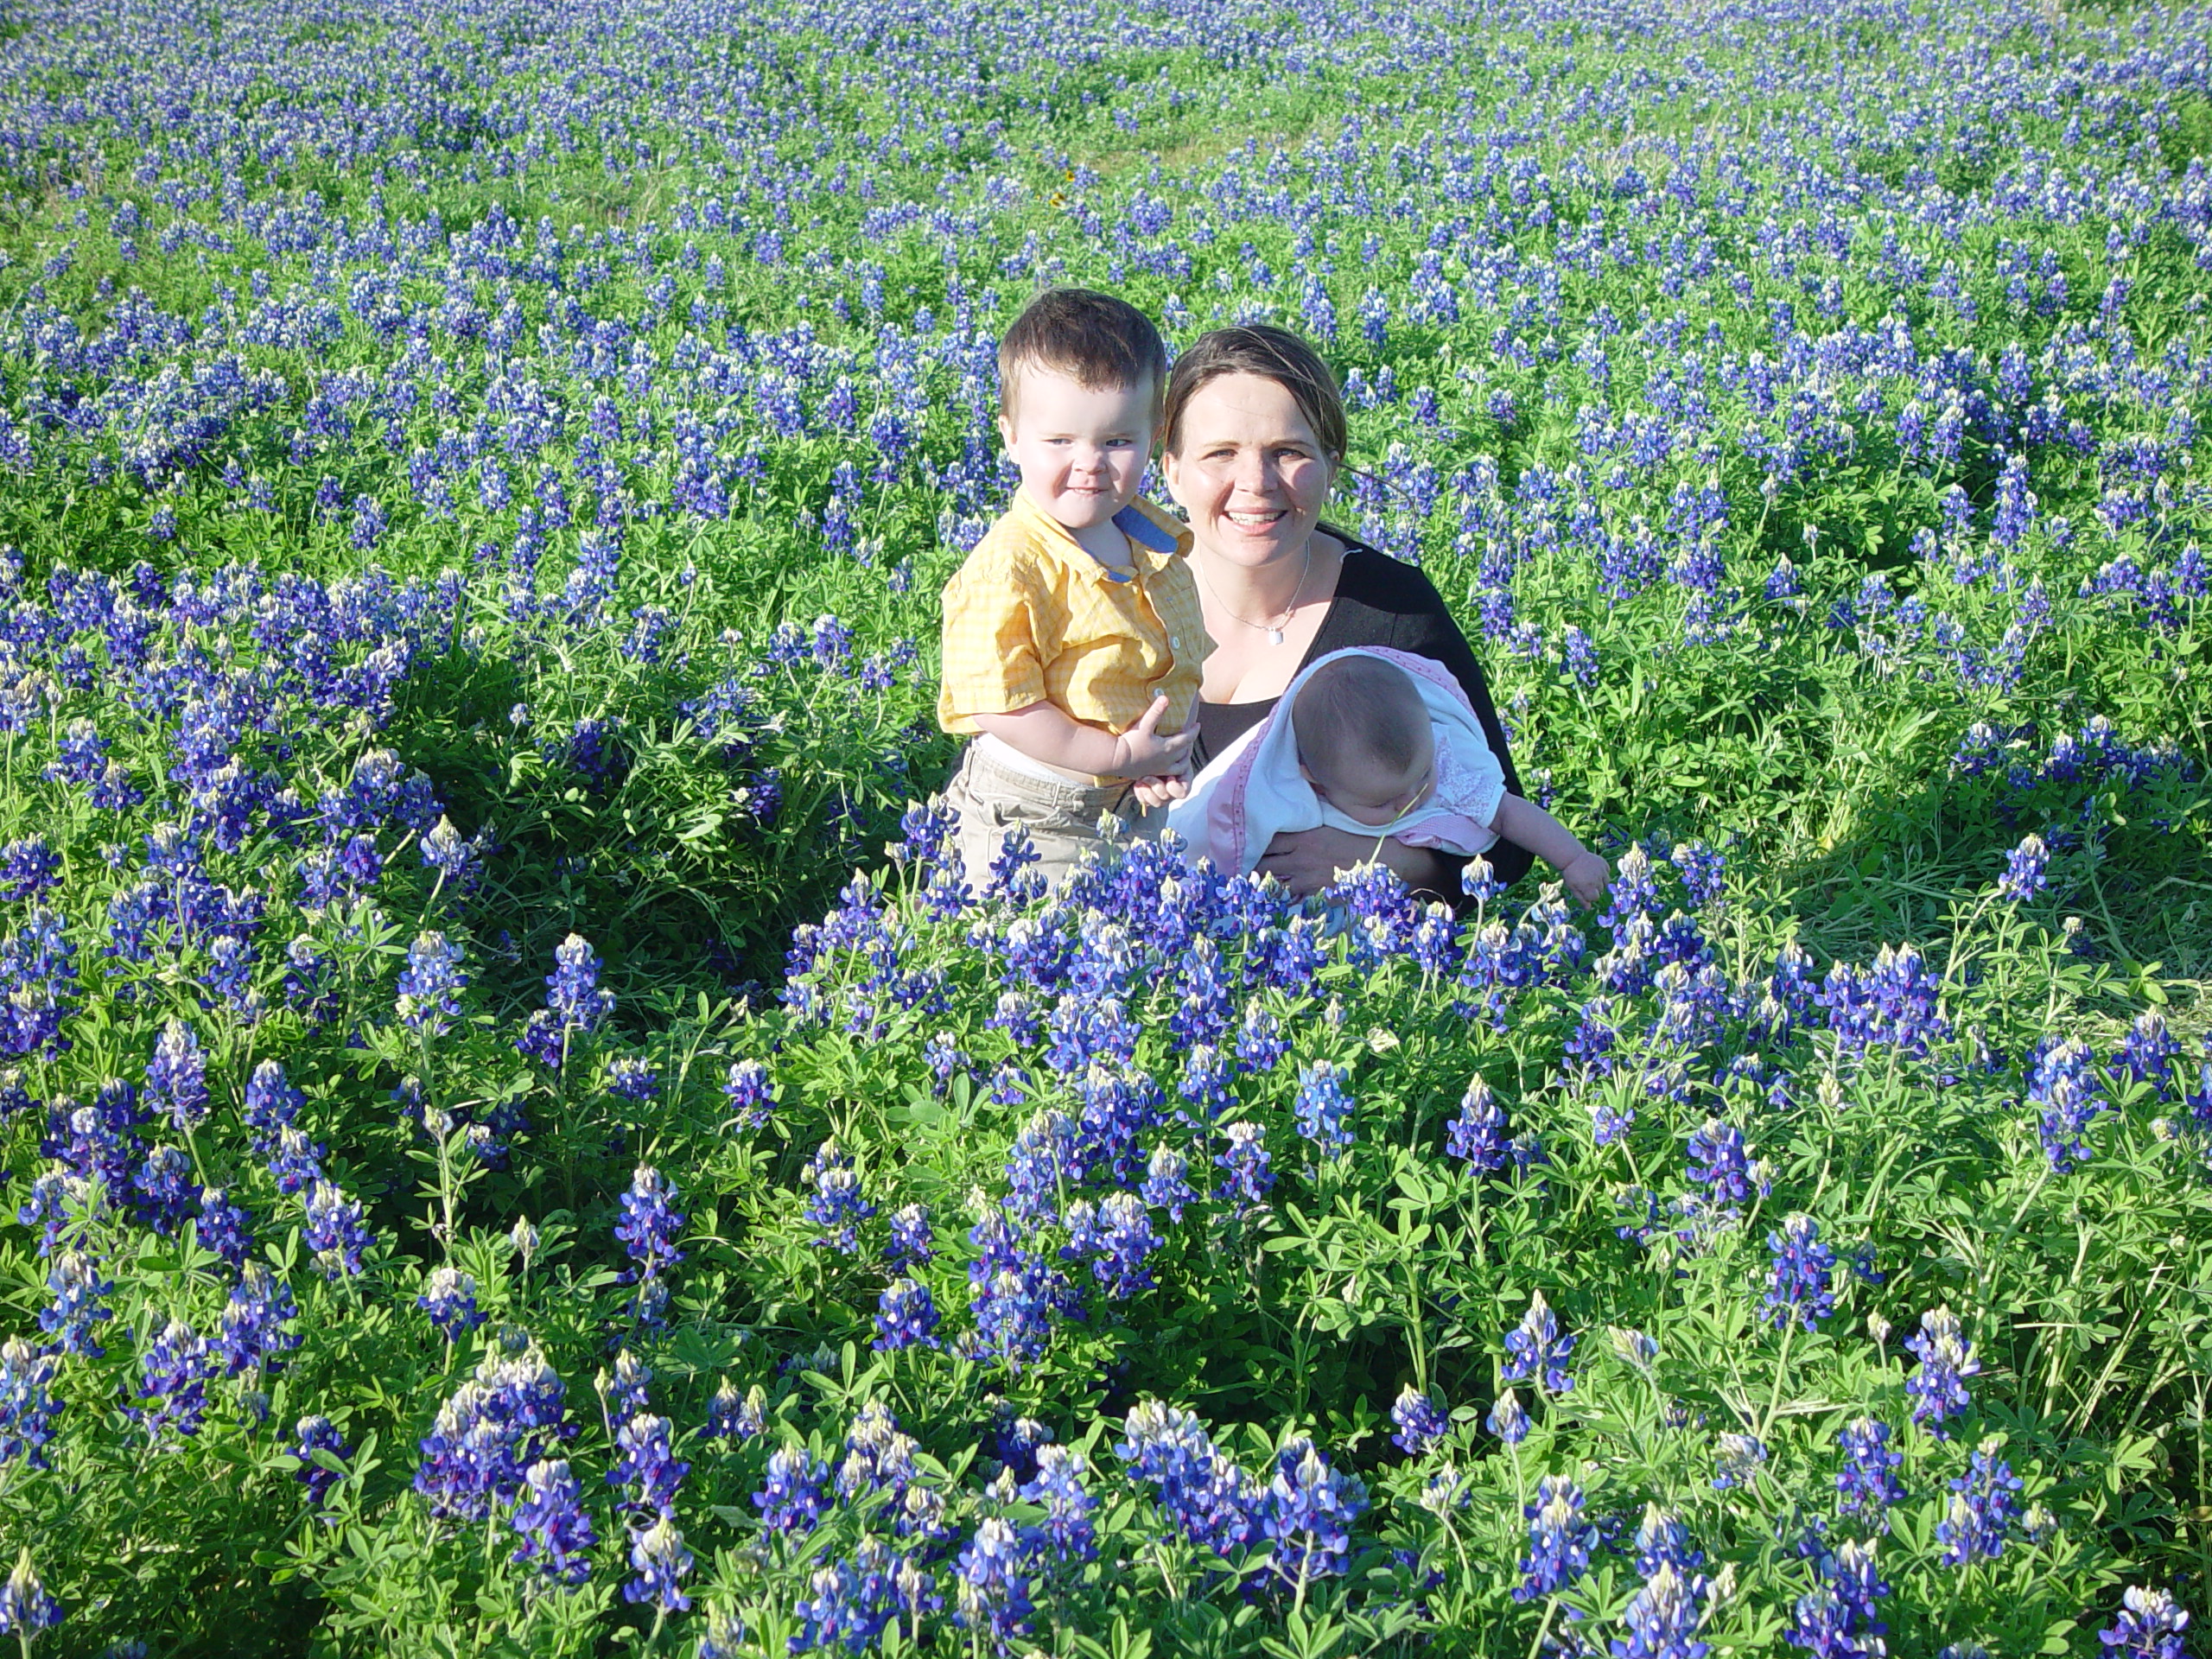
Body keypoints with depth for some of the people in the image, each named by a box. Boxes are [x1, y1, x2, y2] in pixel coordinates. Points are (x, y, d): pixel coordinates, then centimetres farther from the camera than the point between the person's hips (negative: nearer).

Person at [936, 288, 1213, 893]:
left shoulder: (1160, 542, 1)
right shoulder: (1006, 569, -23)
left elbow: (1184, 659, 13)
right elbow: (998, 704, -24)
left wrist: (1168, 764, -4)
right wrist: (1120, 757, -22)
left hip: (1146, 805, 7)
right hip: (1033, 820, -6)